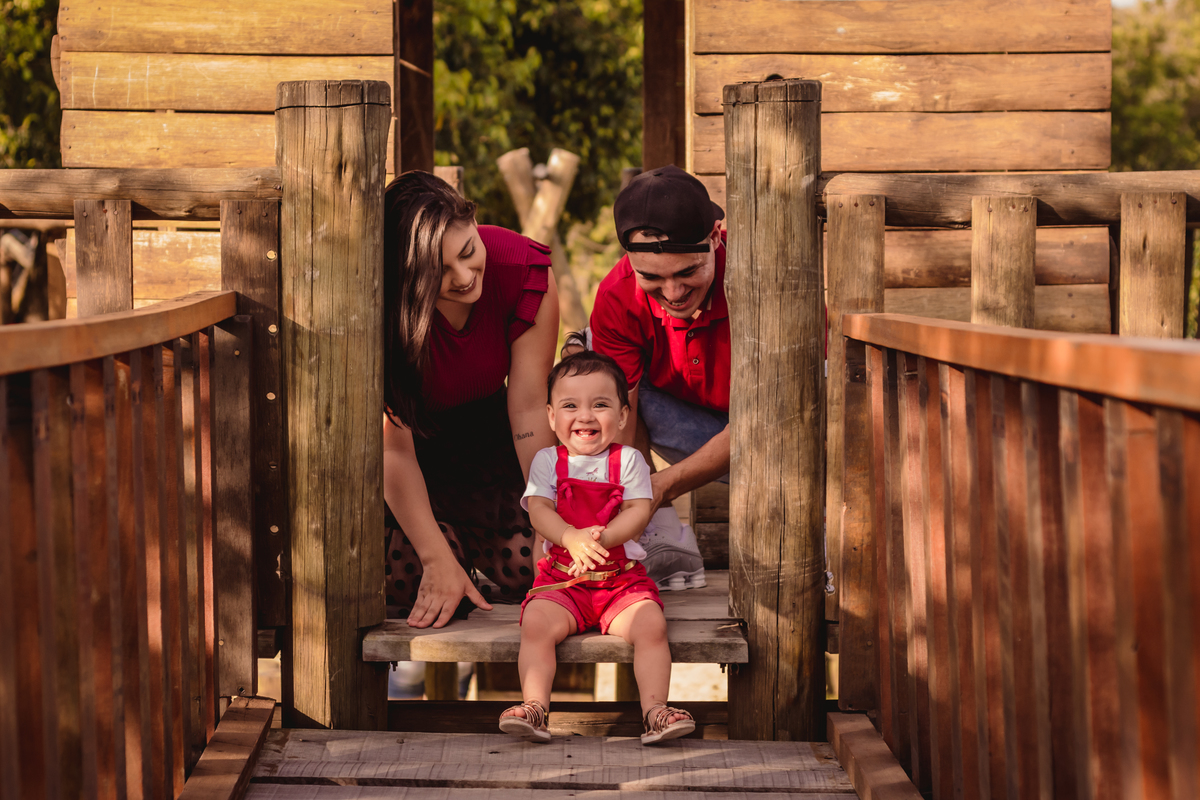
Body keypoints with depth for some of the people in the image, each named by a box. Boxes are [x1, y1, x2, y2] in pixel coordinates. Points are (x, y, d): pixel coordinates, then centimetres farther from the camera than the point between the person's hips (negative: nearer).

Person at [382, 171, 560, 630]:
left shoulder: (524, 272, -25)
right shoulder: (386, 308, -32)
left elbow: (528, 410, -23)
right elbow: (394, 446, -30)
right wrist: (437, 560, -36)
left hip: (484, 428, 3)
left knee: (524, 569, -11)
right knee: (414, 582, -21)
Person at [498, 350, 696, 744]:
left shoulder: (628, 460, 6)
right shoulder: (547, 461, 7)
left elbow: (639, 512, -5)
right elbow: (539, 510, -7)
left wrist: (601, 538, -25)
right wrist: (572, 538, -29)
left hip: (622, 576, 0)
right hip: (561, 577, 0)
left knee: (651, 623, -25)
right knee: (537, 623, -27)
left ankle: (654, 709, -23)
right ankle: (535, 707, -27)